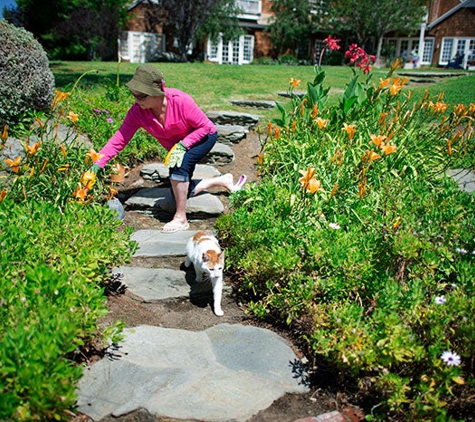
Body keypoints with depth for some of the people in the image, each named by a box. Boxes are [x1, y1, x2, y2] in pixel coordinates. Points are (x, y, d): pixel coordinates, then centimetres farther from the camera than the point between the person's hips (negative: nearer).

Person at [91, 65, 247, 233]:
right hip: (177, 146, 6)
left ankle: (181, 219, -20)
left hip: (204, 137, -6)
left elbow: (205, 126, -25)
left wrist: (182, 145, -35)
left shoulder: (180, 100, -34)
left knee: (178, 164, -34)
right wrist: (98, 163, -31)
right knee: (181, 192, 7)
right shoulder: (137, 111, -22)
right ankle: (224, 180, 27)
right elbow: (119, 139, -21)